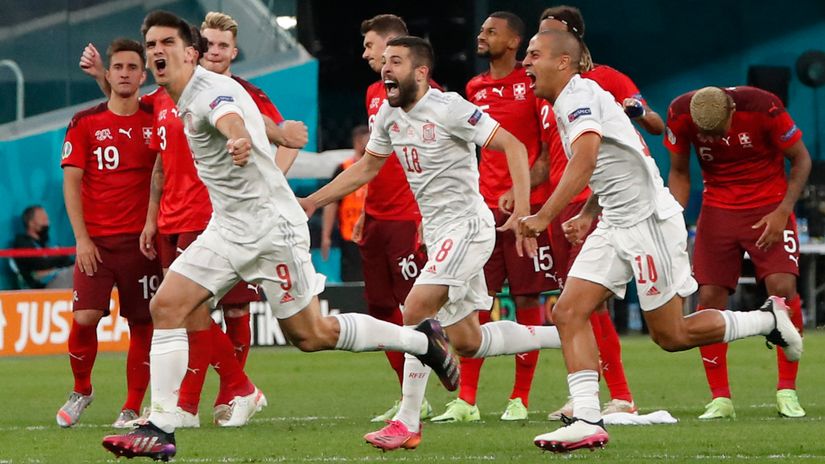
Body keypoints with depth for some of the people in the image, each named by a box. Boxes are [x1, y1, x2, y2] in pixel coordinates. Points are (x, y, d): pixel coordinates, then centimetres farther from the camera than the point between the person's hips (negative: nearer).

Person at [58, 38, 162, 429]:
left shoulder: (155, 122, 5)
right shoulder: (85, 123, 2)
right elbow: (71, 181, 1)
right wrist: (82, 238, -7)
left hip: (141, 240, 1)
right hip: (96, 242, -1)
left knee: (142, 325, -1)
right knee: (84, 318, -13)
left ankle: (132, 408, 9)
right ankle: (81, 390, 12)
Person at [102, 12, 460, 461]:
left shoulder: (212, 90, -20)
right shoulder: (183, 102, 9)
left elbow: (231, 121, -45)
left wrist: (239, 141, -65)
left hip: (272, 229, -9)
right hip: (227, 229, 9)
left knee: (310, 334, 0)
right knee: (166, 306, -7)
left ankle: (422, 339, 19)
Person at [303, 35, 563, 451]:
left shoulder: (449, 108, -16)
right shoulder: (388, 114, 8)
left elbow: (512, 146, -19)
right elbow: (366, 167, 23)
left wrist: (523, 210, -29)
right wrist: (313, 201, 16)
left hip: (467, 226, -9)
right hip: (438, 233, 9)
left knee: (416, 310, -21)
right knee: (466, 342, 9)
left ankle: (408, 422, -15)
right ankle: (565, 338, 25)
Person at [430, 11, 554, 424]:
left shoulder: (533, 82, -3)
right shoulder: (475, 88, 14)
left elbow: (550, 147, -5)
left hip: (526, 205, -5)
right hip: (484, 205, 5)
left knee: (526, 300, 0)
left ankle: (520, 399, 6)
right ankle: (466, 400, 0)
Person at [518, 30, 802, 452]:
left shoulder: (579, 95, -16)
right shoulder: (572, 100, 15)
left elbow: (585, 160, -32)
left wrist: (543, 218, -35)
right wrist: (587, 215, 19)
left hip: (648, 220, -10)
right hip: (616, 225, 10)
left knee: (671, 335, -2)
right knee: (568, 312, -4)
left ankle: (769, 320, 16)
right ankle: (587, 421, -8)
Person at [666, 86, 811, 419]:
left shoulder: (764, 108, -23)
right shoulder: (680, 114, -14)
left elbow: (801, 159, -8)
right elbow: (679, 172, 4)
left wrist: (783, 211, -18)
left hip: (769, 208, -3)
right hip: (718, 208, 3)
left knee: (783, 288, -18)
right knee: (710, 296, -8)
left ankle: (787, 392, -6)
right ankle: (720, 398, 2)